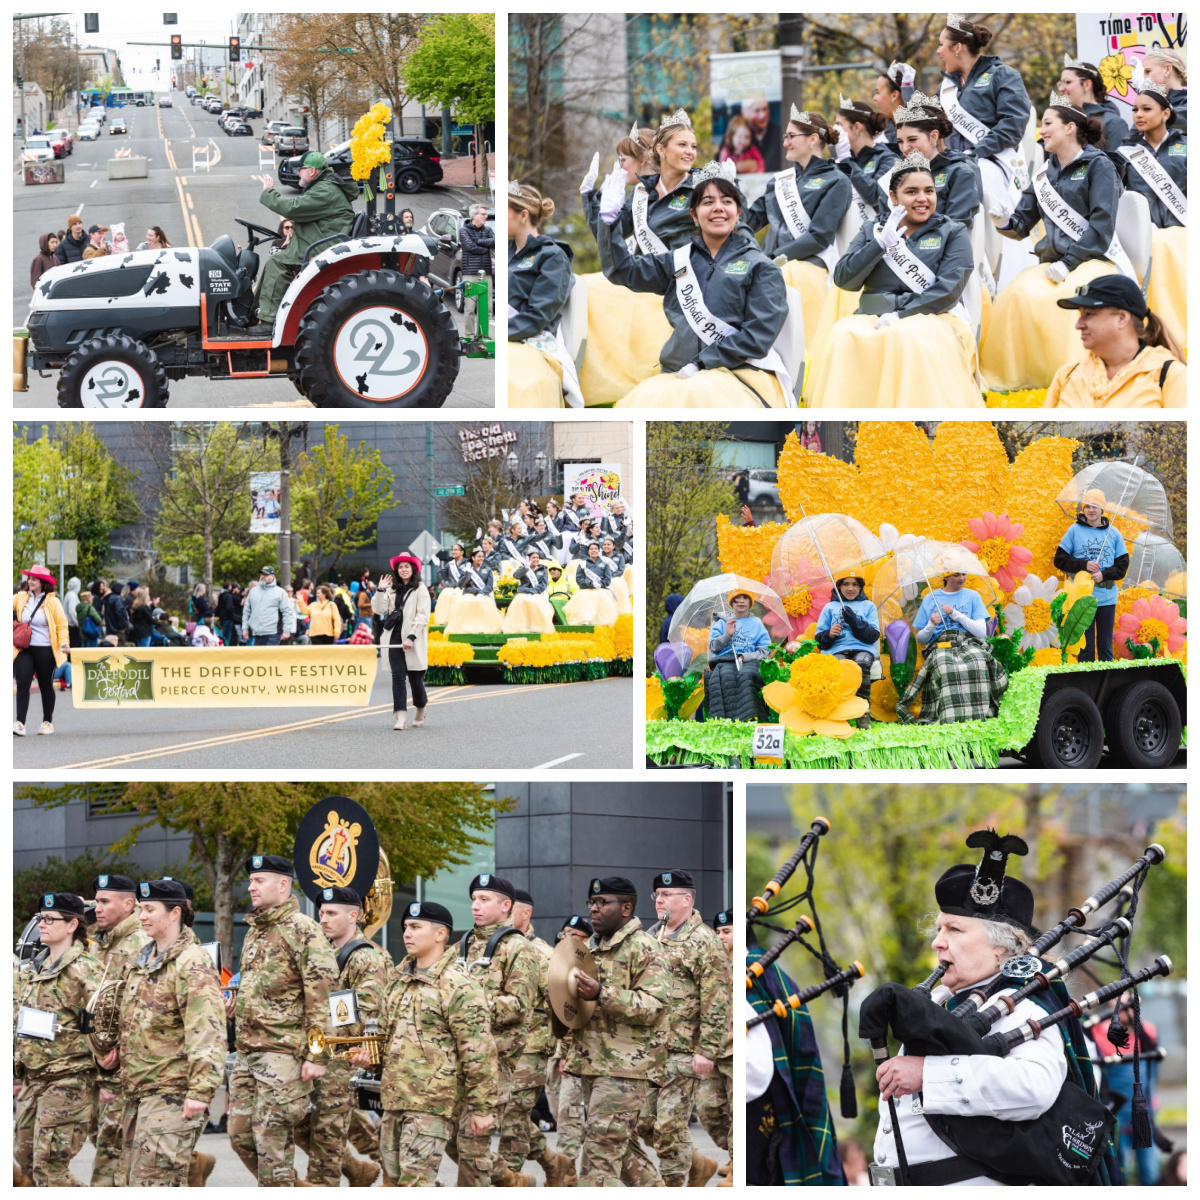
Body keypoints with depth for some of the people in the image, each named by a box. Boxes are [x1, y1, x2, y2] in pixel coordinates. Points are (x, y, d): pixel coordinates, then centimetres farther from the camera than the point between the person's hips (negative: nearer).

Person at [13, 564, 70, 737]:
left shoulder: (52, 602, -3)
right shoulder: (21, 598, 7)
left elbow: (62, 625, -3)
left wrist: (64, 643, -15)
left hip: (45, 650, -2)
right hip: (24, 649, 2)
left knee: (45, 685, 9)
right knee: (22, 684, -10)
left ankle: (47, 722, 23)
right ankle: (20, 723, -14)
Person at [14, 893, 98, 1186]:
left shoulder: (83, 972, -12)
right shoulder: (32, 970, 13)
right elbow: (17, 1029, 19)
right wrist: (15, 1074, 17)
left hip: (68, 1081, -9)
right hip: (33, 1079, 9)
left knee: (49, 1165, -10)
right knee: (25, 1156, 12)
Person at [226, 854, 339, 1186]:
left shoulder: (302, 930, -10)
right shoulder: (254, 932, 18)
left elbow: (321, 996, -14)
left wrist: (316, 1055, -19)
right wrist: (236, 1003, 8)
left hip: (283, 1052, -9)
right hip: (247, 1051, 9)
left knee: (271, 1138, -8)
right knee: (241, 1136, 9)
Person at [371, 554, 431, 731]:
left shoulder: (420, 590, 0)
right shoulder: (393, 590, 17)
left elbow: (423, 616, -8)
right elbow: (378, 609, 9)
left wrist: (412, 637, -17)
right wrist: (380, 591, -3)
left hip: (413, 641, -4)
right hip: (395, 639, 4)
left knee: (415, 677, 3)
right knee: (398, 677, -5)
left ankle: (420, 711, 26)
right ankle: (400, 716, -11)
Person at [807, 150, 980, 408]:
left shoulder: (953, 233, 8)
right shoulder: (870, 232, 18)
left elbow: (949, 289, -5)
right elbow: (844, 279, 6)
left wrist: (901, 315, -15)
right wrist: (881, 244, -6)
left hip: (933, 318, -2)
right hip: (874, 318, 3)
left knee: (910, 339, -37)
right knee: (844, 337, -30)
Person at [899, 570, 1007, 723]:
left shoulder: (973, 597, 18)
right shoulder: (931, 599, 18)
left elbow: (982, 632, 6)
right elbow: (920, 639, 18)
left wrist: (955, 613, -2)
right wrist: (931, 626, -4)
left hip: (968, 643, 0)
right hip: (940, 646, 0)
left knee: (978, 661, -38)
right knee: (943, 666, -39)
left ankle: (977, 713, -37)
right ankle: (949, 715, -42)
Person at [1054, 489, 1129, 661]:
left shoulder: (1114, 533, 7)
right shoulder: (1075, 530, 4)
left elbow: (1122, 565, 6)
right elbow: (1060, 560, 2)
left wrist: (1104, 574, -11)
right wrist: (1084, 565, -11)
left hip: (1107, 597, 1)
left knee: (1106, 646, 6)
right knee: (1085, 646, 1)